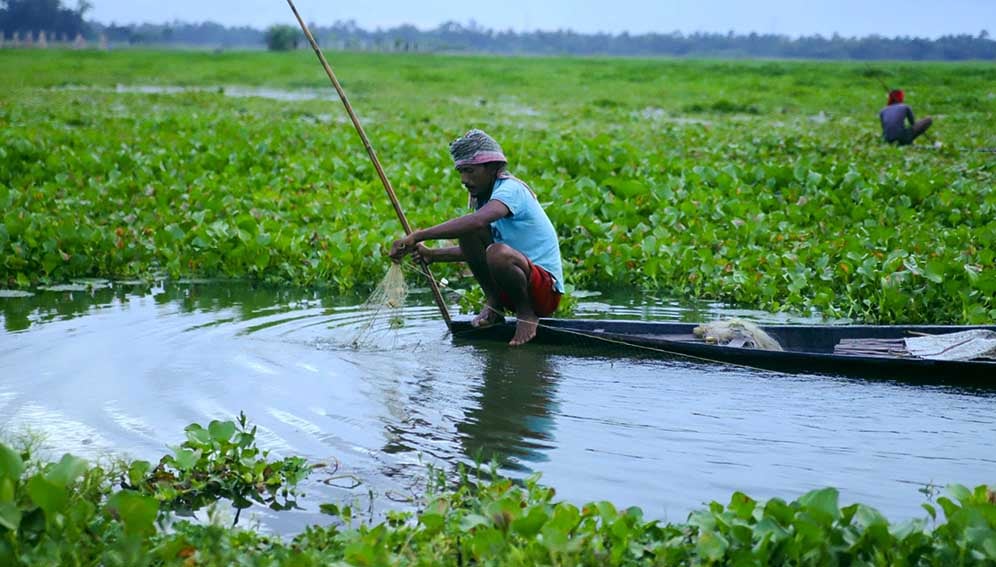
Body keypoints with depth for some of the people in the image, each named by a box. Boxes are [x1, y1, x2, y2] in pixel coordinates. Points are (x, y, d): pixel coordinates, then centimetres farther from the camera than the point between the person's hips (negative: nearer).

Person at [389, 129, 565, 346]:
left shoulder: (511, 189, -17)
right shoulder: (483, 197, 11)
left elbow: (477, 222, -38)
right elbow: (475, 251, 20)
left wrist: (417, 236, -38)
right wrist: (432, 255, 3)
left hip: (547, 290, -8)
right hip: (513, 288, 8)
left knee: (498, 253, -37)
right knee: (468, 234, -6)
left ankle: (526, 313, -10)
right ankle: (493, 305, 1)